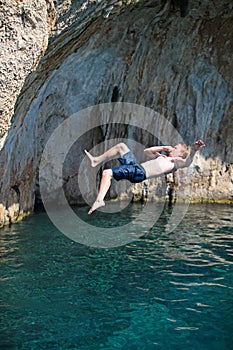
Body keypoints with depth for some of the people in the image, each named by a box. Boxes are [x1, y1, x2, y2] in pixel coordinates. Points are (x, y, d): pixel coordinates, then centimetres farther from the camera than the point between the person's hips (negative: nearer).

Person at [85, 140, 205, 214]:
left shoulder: (177, 161, 4)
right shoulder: (163, 157, 30)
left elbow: (187, 162, -19)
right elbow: (147, 151, 40)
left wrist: (193, 150, -37)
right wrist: (162, 148, 29)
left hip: (140, 173, -9)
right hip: (136, 166, 9)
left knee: (107, 173, -21)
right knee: (121, 146, 21)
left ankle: (99, 200, -21)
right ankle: (96, 160, 21)